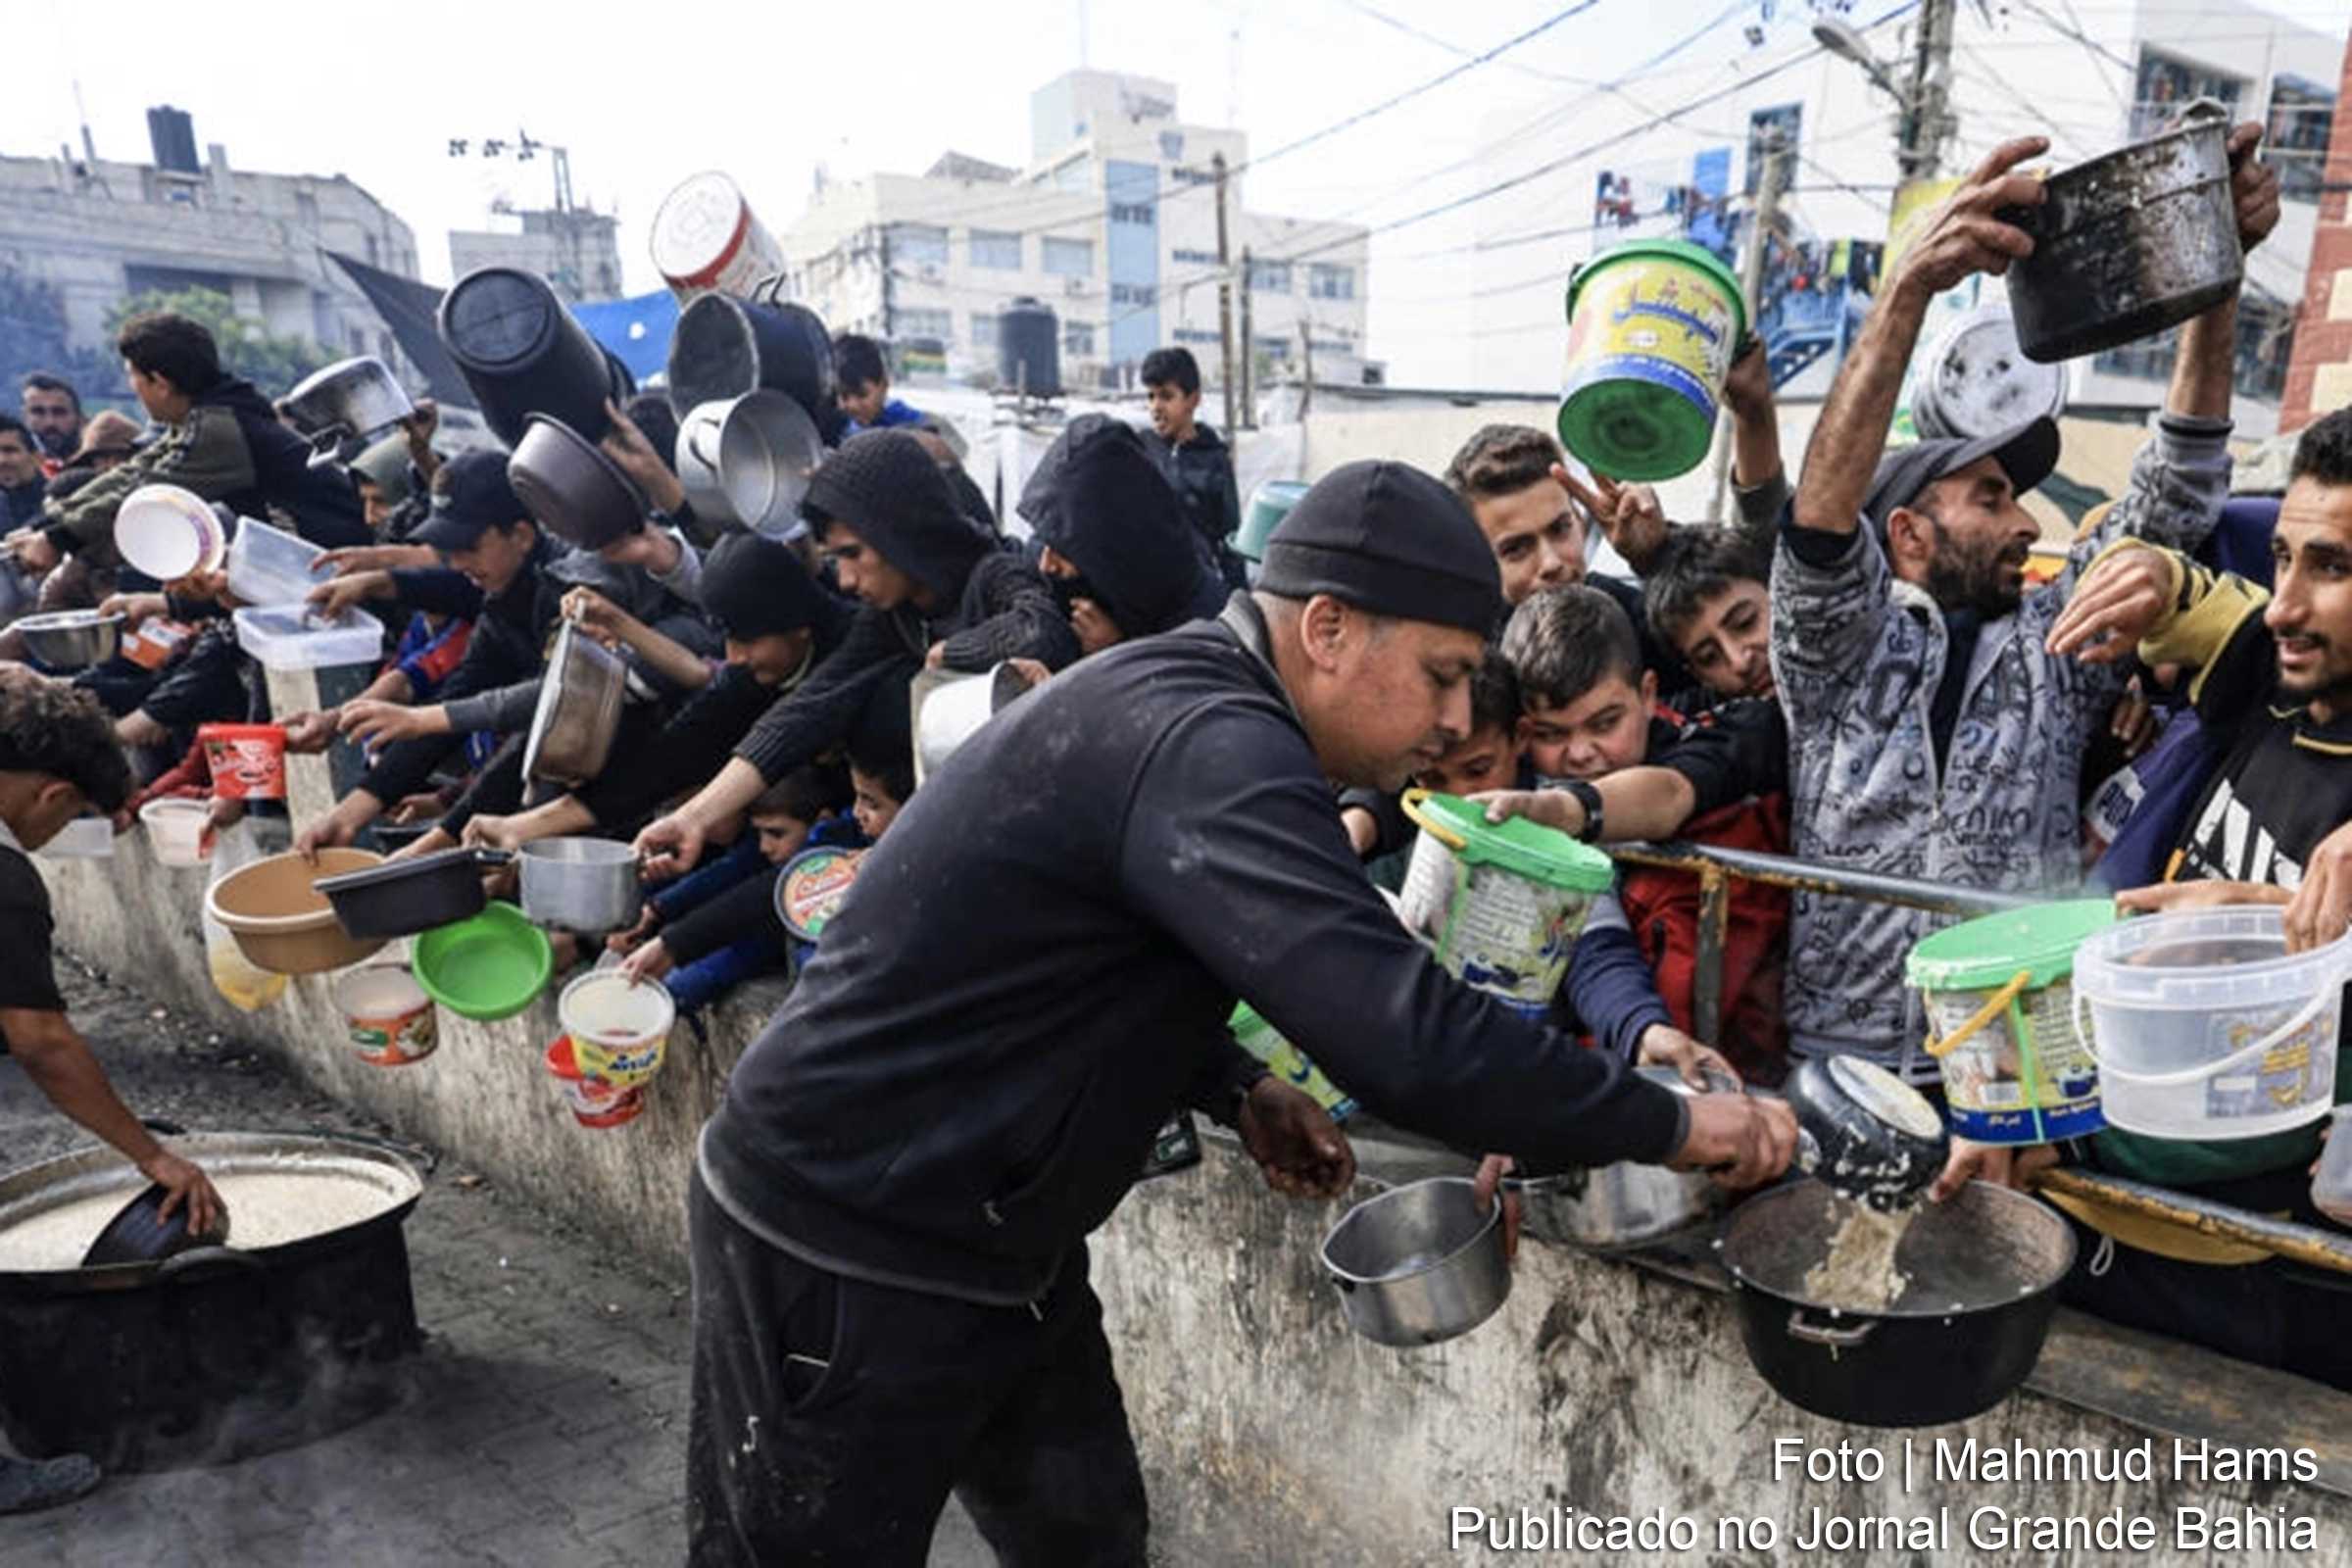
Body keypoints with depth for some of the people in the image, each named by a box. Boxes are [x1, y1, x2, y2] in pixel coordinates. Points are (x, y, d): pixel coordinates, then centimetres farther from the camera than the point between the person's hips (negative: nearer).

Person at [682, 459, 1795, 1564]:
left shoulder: (1181, 698, 5)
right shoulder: (1209, 741, -27)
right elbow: (1405, 1038, -34)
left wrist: (1238, 1091, 2)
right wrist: (1673, 1123, -19)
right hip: (844, 1255, -9)